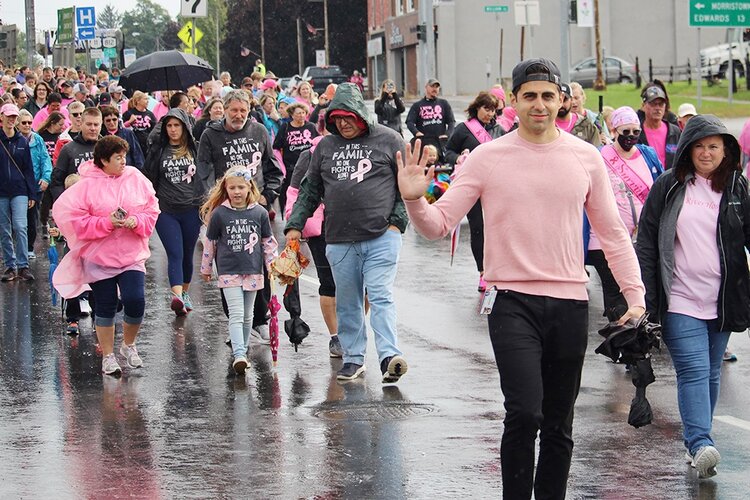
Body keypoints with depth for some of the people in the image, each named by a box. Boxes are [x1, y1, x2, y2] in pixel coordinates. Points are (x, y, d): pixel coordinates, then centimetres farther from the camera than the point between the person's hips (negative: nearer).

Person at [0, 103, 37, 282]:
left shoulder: (22, 141, 6)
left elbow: (28, 169, 7)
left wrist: (32, 194, 3)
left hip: (19, 192, 0)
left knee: (20, 227, -13)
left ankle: (23, 266, -12)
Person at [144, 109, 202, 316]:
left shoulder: (195, 149, 4)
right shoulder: (158, 150, 5)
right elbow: (150, 179, 10)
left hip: (191, 209, 1)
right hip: (166, 211, -1)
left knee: (188, 254, 12)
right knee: (175, 254, -12)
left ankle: (185, 293, 30)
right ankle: (177, 297, -26)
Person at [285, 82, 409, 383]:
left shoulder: (388, 140, 2)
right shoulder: (325, 146, 12)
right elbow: (310, 190, 18)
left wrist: (397, 221, -6)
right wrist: (295, 225, 10)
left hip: (381, 237, -4)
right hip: (340, 241, 4)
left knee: (380, 296, -14)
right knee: (347, 303, 9)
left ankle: (390, 356, -21)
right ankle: (353, 358, 18)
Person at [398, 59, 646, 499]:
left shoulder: (586, 157, 6)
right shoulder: (488, 158, -2)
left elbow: (613, 232, 12)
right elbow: (439, 224, -3)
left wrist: (635, 292, 3)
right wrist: (415, 201, -24)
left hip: (570, 302, 3)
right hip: (512, 301, -3)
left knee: (559, 425, 11)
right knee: (524, 414, -17)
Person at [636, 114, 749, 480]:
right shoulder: (669, 187, 1)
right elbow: (646, 242, 2)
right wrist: (645, 298, -5)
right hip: (680, 301, -3)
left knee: (711, 373, 10)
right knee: (693, 370, -14)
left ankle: (696, 441, 22)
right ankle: (701, 445, -23)